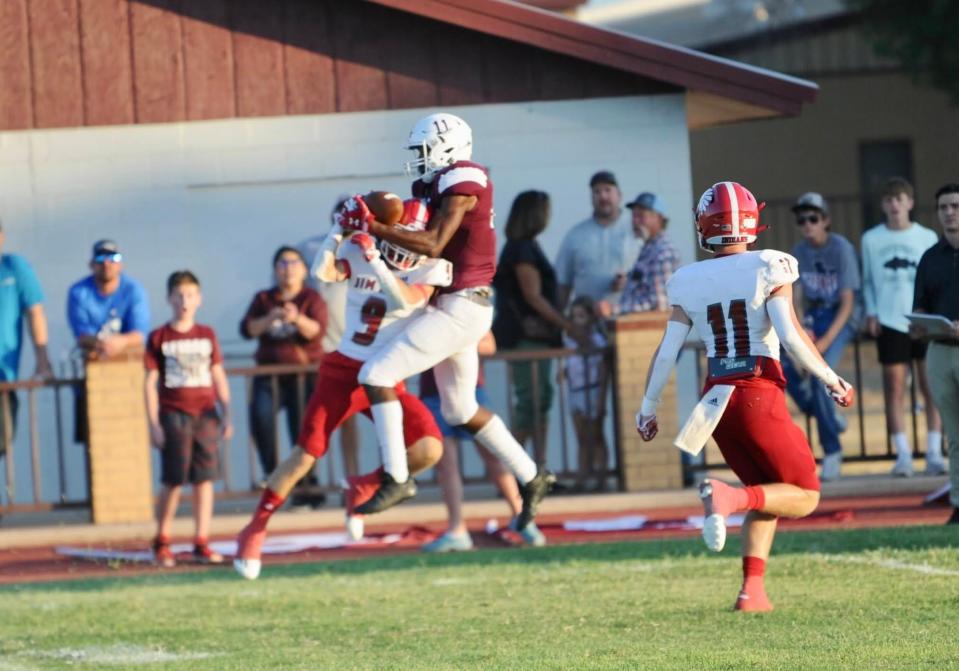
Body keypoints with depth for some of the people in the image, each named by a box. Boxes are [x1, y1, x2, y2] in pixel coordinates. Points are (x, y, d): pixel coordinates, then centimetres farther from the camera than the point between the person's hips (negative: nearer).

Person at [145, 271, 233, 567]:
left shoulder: (207, 336, 10)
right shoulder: (159, 338, 1)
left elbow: (218, 377, 14)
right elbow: (150, 383, 0)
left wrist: (226, 415, 8)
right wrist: (154, 424, -5)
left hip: (205, 415, 3)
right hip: (174, 416, -3)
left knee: (205, 479, 1)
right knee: (173, 481, -3)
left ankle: (202, 543, 6)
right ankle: (161, 542, 10)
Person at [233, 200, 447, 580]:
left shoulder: (430, 270, -3)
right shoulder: (357, 254, 0)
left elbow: (406, 300, -22)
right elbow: (322, 272, -17)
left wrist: (375, 260, -26)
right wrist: (341, 230, -18)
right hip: (344, 372, 0)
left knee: (429, 449, -19)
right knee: (306, 454, -7)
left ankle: (364, 487, 8)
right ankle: (255, 529, 7)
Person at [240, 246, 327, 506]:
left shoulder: (312, 299, 6)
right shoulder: (263, 299, 14)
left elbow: (316, 331, -10)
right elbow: (247, 329, 0)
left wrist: (298, 319, -29)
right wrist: (270, 318, -18)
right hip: (269, 374, 2)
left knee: (303, 427, -7)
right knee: (260, 417, -22)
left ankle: (306, 484, 4)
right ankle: (272, 476, -13)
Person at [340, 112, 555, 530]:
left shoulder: (461, 182, -14)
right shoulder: (447, 185, 15)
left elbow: (433, 245, -22)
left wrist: (373, 227, -22)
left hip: (460, 308, -10)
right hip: (458, 307, 10)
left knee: (378, 375, -12)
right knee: (461, 410, 19)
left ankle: (397, 478, -11)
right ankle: (530, 477, 25)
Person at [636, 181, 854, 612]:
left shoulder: (688, 282, 5)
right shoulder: (768, 269, -6)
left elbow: (667, 352, 5)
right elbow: (791, 337, -14)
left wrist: (648, 407, 15)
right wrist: (832, 381, -3)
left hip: (717, 397, 5)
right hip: (760, 396, -5)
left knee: (768, 495, 20)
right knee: (803, 496, 5)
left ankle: (752, 589, 6)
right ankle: (729, 497, -22)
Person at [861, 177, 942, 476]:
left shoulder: (927, 238, 5)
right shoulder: (871, 239, 6)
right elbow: (867, 281, 12)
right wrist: (871, 313, 0)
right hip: (890, 322, 0)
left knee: (931, 386, -2)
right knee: (894, 388, -3)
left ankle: (934, 452, 1)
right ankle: (903, 455, -2)